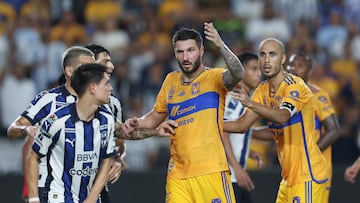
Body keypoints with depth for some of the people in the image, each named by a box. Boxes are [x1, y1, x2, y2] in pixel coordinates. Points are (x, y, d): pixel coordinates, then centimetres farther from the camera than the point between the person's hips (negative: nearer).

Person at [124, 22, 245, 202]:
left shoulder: (214, 77, -3)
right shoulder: (171, 81, 14)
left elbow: (237, 75, -25)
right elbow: (156, 115, 27)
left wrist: (221, 46, -39)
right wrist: (137, 123, 6)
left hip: (210, 171, -5)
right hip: (177, 174, 5)